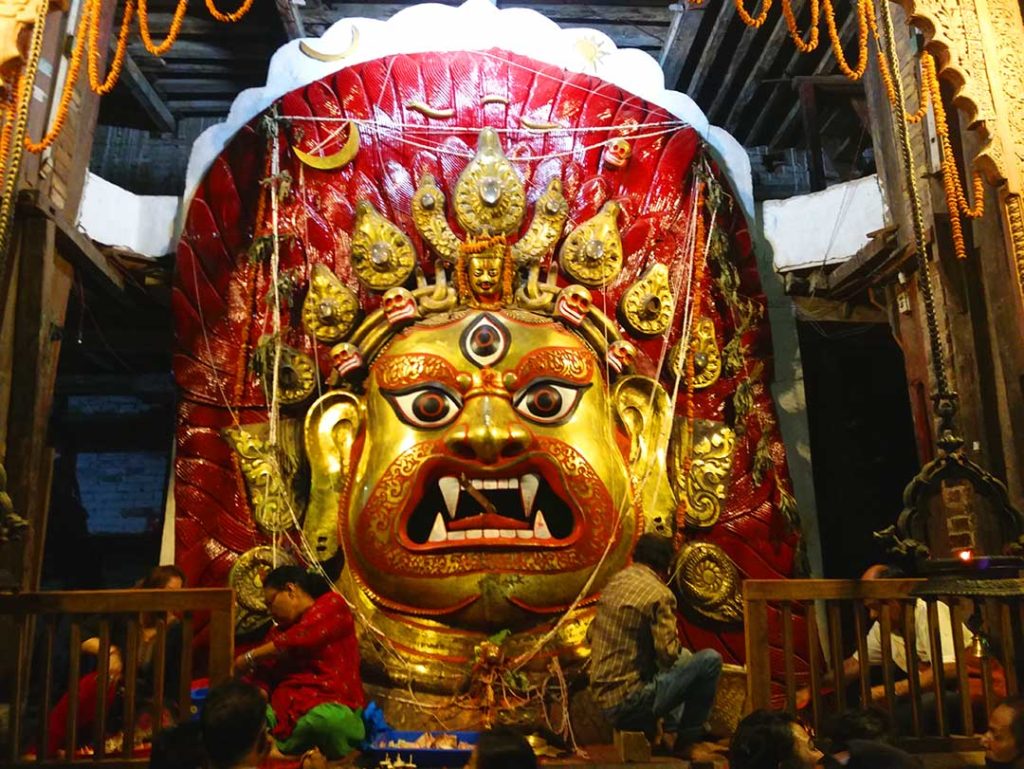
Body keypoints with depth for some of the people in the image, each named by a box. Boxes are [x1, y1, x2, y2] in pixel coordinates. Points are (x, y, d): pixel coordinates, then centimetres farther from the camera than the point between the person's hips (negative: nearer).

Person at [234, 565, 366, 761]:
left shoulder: (332, 605, 5)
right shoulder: (278, 632, 24)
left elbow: (297, 640, -9)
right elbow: (263, 679, 11)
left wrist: (249, 658, 4)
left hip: (330, 707, -5)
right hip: (284, 712, 5)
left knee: (327, 720, -40)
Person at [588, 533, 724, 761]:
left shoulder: (615, 582, 7)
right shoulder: (658, 593, -15)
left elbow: (591, 635, 15)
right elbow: (669, 653, -19)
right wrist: (682, 650, 6)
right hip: (629, 702, -8)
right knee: (710, 660, -6)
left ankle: (673, 734, 21)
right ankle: (687, 741, 7)